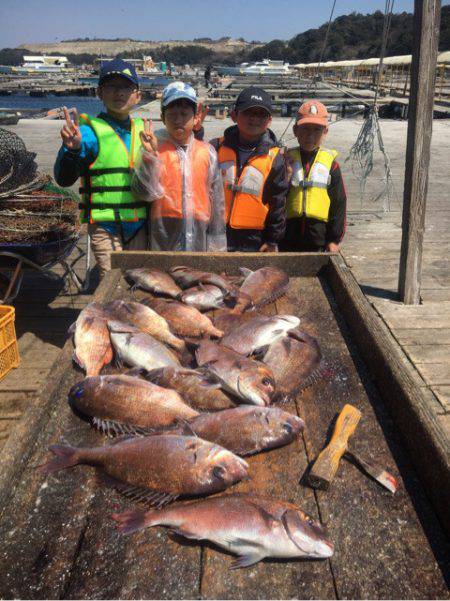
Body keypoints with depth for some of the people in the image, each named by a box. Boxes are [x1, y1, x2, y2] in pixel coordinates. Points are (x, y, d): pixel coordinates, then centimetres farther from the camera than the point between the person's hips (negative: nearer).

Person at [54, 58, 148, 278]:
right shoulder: (90, 132, -8)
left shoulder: (142, 129, 8)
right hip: (106, 227, -5)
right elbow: (64, 179, -16)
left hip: (140, 226, 6)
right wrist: (72, 149, -37)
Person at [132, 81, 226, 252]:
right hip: (164, 238, -2)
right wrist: (150, 154, -22)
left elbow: (216, 200, 9)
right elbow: (145, 192, -10)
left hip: (199, 237, 2)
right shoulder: (155, 147, -1)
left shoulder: (207, 152, 5)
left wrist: (217, 243, 9)